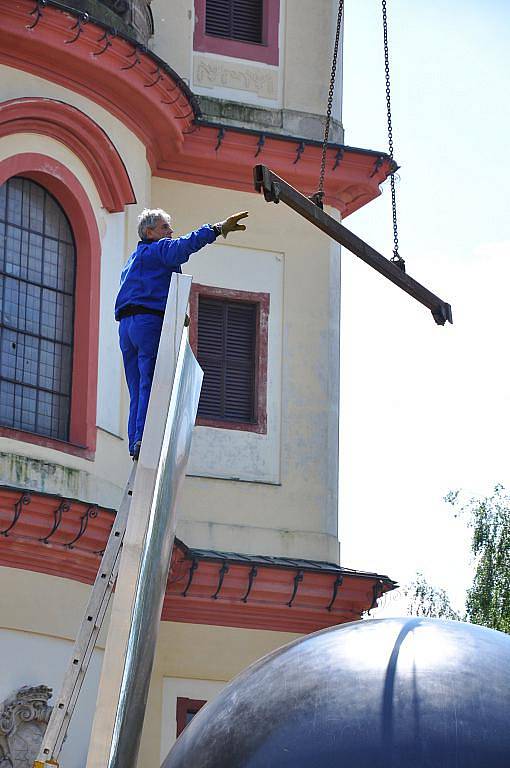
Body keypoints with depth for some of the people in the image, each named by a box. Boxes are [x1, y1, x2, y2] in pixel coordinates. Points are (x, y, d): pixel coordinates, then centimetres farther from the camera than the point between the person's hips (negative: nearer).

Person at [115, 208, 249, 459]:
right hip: (150, 320, -9)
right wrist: (218, 229, -22)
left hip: (126, 324, 9)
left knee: (138, 388, 6)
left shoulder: (133, 259, 29)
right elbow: (183, 246, -18)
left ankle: (135, 443, -1)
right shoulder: (157, 250, 2)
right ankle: (144, 440, -21)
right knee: (151, 384, -12)